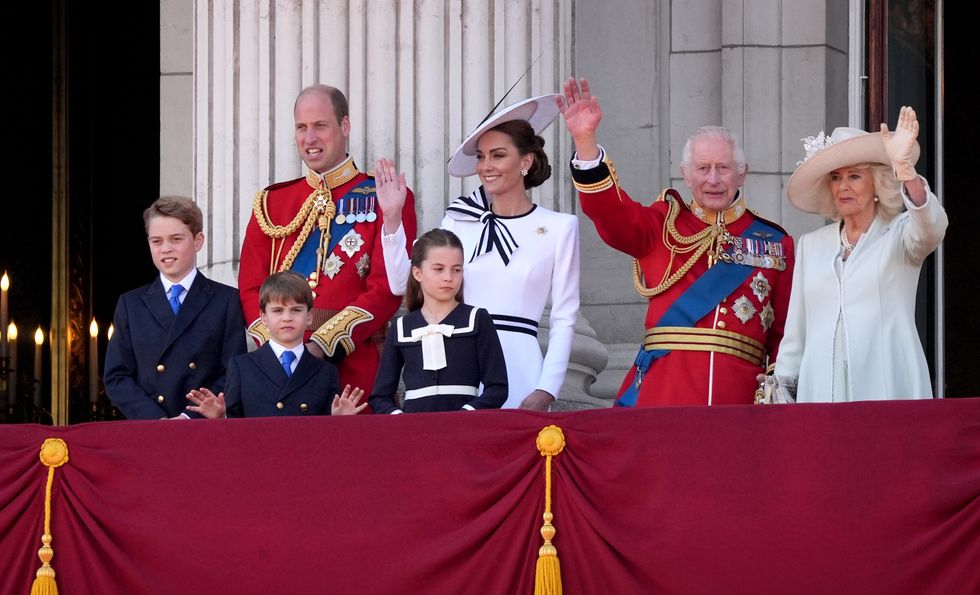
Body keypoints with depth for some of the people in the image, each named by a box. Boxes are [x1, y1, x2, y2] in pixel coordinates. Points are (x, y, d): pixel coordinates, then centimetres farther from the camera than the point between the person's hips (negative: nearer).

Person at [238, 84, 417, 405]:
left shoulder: (382, 198, 2)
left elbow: (386, 288, -7)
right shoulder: (271, 203, 14)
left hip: (356, 364, -3)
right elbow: (251, 288, 10)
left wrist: (322, 345, -16)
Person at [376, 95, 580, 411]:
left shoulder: (559, 228, 2)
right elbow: (403, 283, 5)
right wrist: (392, 218, -4)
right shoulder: (459, 220, 9)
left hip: (518, 370, -2)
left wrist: (546, 391, -6)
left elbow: (564, 320, 2)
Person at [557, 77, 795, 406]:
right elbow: (613, 214, -5)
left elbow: (787, 332, 11)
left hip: (739, 397, 1)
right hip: (659, 396, -1)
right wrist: (585, 140, -18)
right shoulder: (664, 225, 14)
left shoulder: (775, 243, 14)